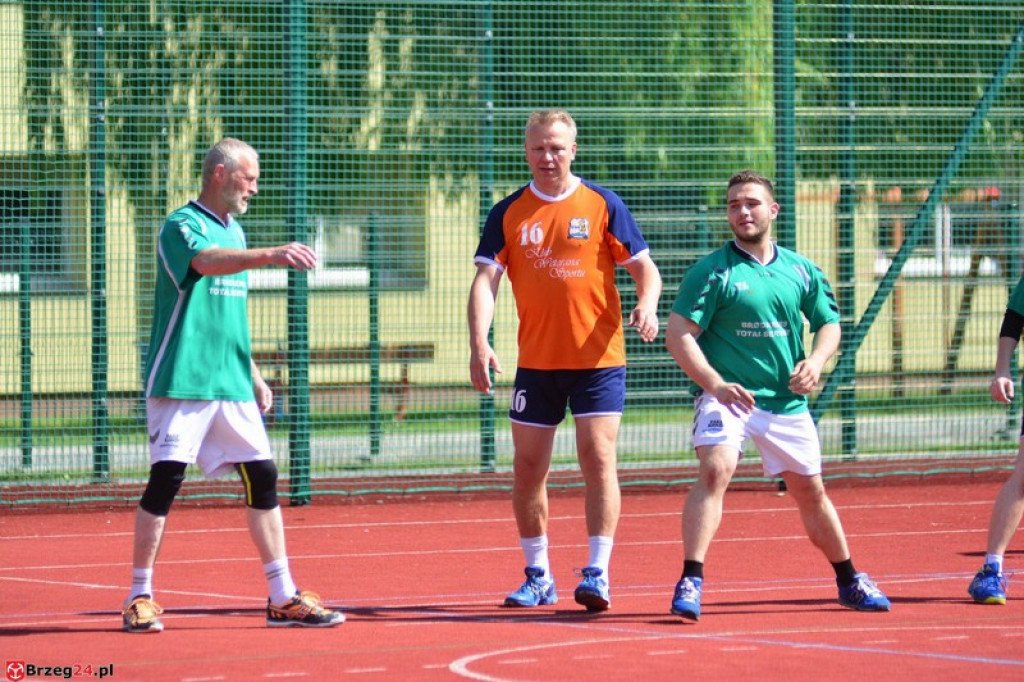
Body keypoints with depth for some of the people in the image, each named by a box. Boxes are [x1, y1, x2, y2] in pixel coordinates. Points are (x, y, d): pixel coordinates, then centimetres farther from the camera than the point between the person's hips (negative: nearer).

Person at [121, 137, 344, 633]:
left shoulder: (234, 232, 18)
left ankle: (283, 598, 6)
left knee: (262, 478, 3)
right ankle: (139, 598, 3)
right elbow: (207, 261, -31)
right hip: (180, 382, -7)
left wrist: (254, 375, 21)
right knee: (165, 481, -7)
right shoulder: (182, 226, -8)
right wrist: (271, 255, -45)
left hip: (232, 387, 7)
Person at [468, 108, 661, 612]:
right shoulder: (508, 214, 4)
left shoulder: (603, 206, 1)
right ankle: (538, 577, 17)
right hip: (536, 363, 2)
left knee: (598, 458, -11)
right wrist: (479, 344, -20)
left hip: (599, 360, -2)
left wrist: (646, 307, -20)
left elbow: (644, 268, 3)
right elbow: (485, 280, -4)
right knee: (528, 466, 5)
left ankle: (597, 574, -9)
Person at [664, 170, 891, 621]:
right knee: (715, 470, -27)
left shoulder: (801, 271, 8)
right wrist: (715, 385, -24)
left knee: (810, 491, 15)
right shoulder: (712, 271, -6)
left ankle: (850, 583, 32)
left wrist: (815, 361, -3)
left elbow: (829, 323, 19)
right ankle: (690, 582, -29)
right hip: (727, 397, -4)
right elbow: (678, 334, -12)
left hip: (787, 402, 4)